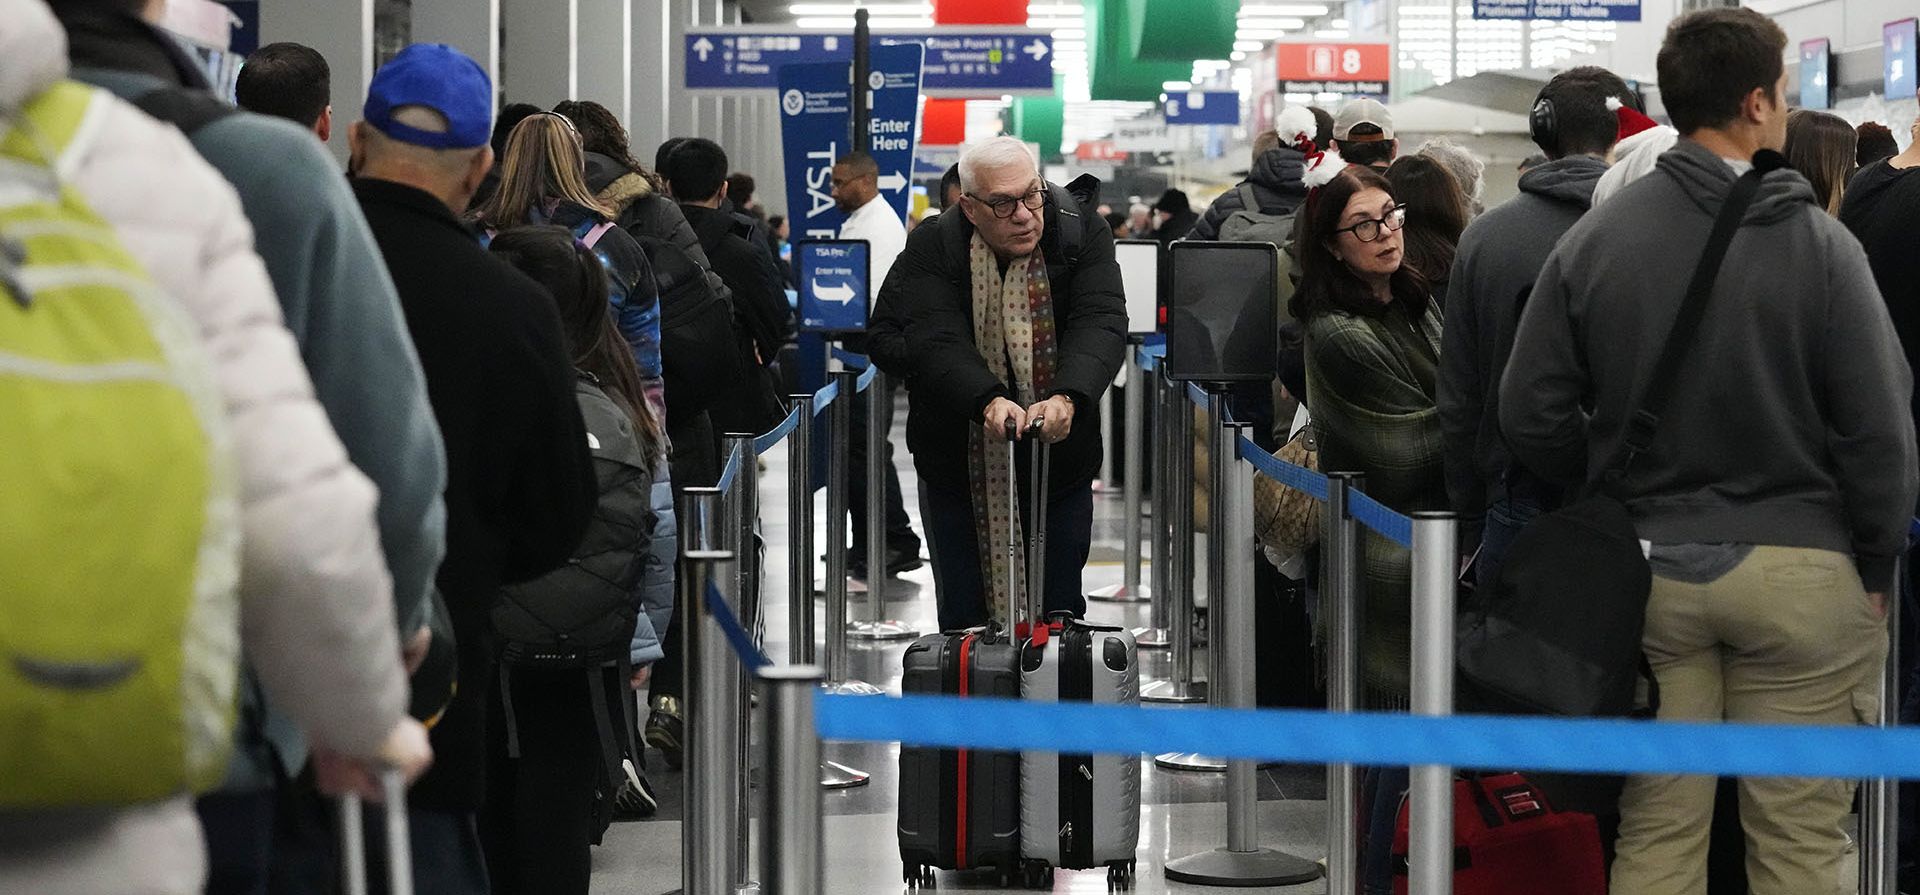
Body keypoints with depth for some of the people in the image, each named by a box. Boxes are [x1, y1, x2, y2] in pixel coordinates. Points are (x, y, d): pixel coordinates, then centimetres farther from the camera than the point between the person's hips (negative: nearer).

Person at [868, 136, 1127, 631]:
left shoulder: (1082, 235, -8)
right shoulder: (932, 249, -10)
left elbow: (1101, 324, -21)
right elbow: (937, 340, -22)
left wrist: (1067, 397, -40)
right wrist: (989, 400, -42)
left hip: (1059, 456, 1)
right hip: (961, 464, 0)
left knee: (1060, 612, 8)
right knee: (961, 613, 6)